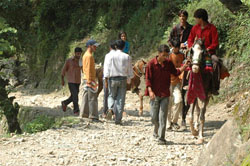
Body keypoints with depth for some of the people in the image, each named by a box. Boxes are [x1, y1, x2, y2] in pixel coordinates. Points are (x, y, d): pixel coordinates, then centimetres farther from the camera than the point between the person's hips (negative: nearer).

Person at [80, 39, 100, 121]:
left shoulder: (86, 55, 17)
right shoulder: (89, 56, -14)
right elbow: (88, 69, -19)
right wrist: (89, 81, -22)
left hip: (86, 79, 10)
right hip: (90, 79, -10)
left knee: (86, 97, 11)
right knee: (92, 98, -10)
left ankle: (84, 114, 14)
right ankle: (93, 116, -11)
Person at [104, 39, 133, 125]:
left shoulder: (111, 56, -3)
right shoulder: (127, 57, 0)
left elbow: (107, 69, -5)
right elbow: (130, 70, 5)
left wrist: (106, 80, -1)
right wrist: (129, 79, 18)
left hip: (113, 79, 0)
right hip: (123, 79, 0)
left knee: (111, 95, 17)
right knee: (121, 99, 4)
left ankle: (110, 108, -14)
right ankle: (118, 119, 3)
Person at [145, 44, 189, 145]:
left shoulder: (169, 63, 3)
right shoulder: (151, 64, -7)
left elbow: (175, 73, 13)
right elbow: (148, 79, -7)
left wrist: (183, 68, -4)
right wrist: (150, 90, -18)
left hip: (165, 95, 2)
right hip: (154, 94, -2)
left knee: (162, 117, -3)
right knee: (154, 117, 2)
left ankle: (161, 138, -1)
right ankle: (156, 131, 30)